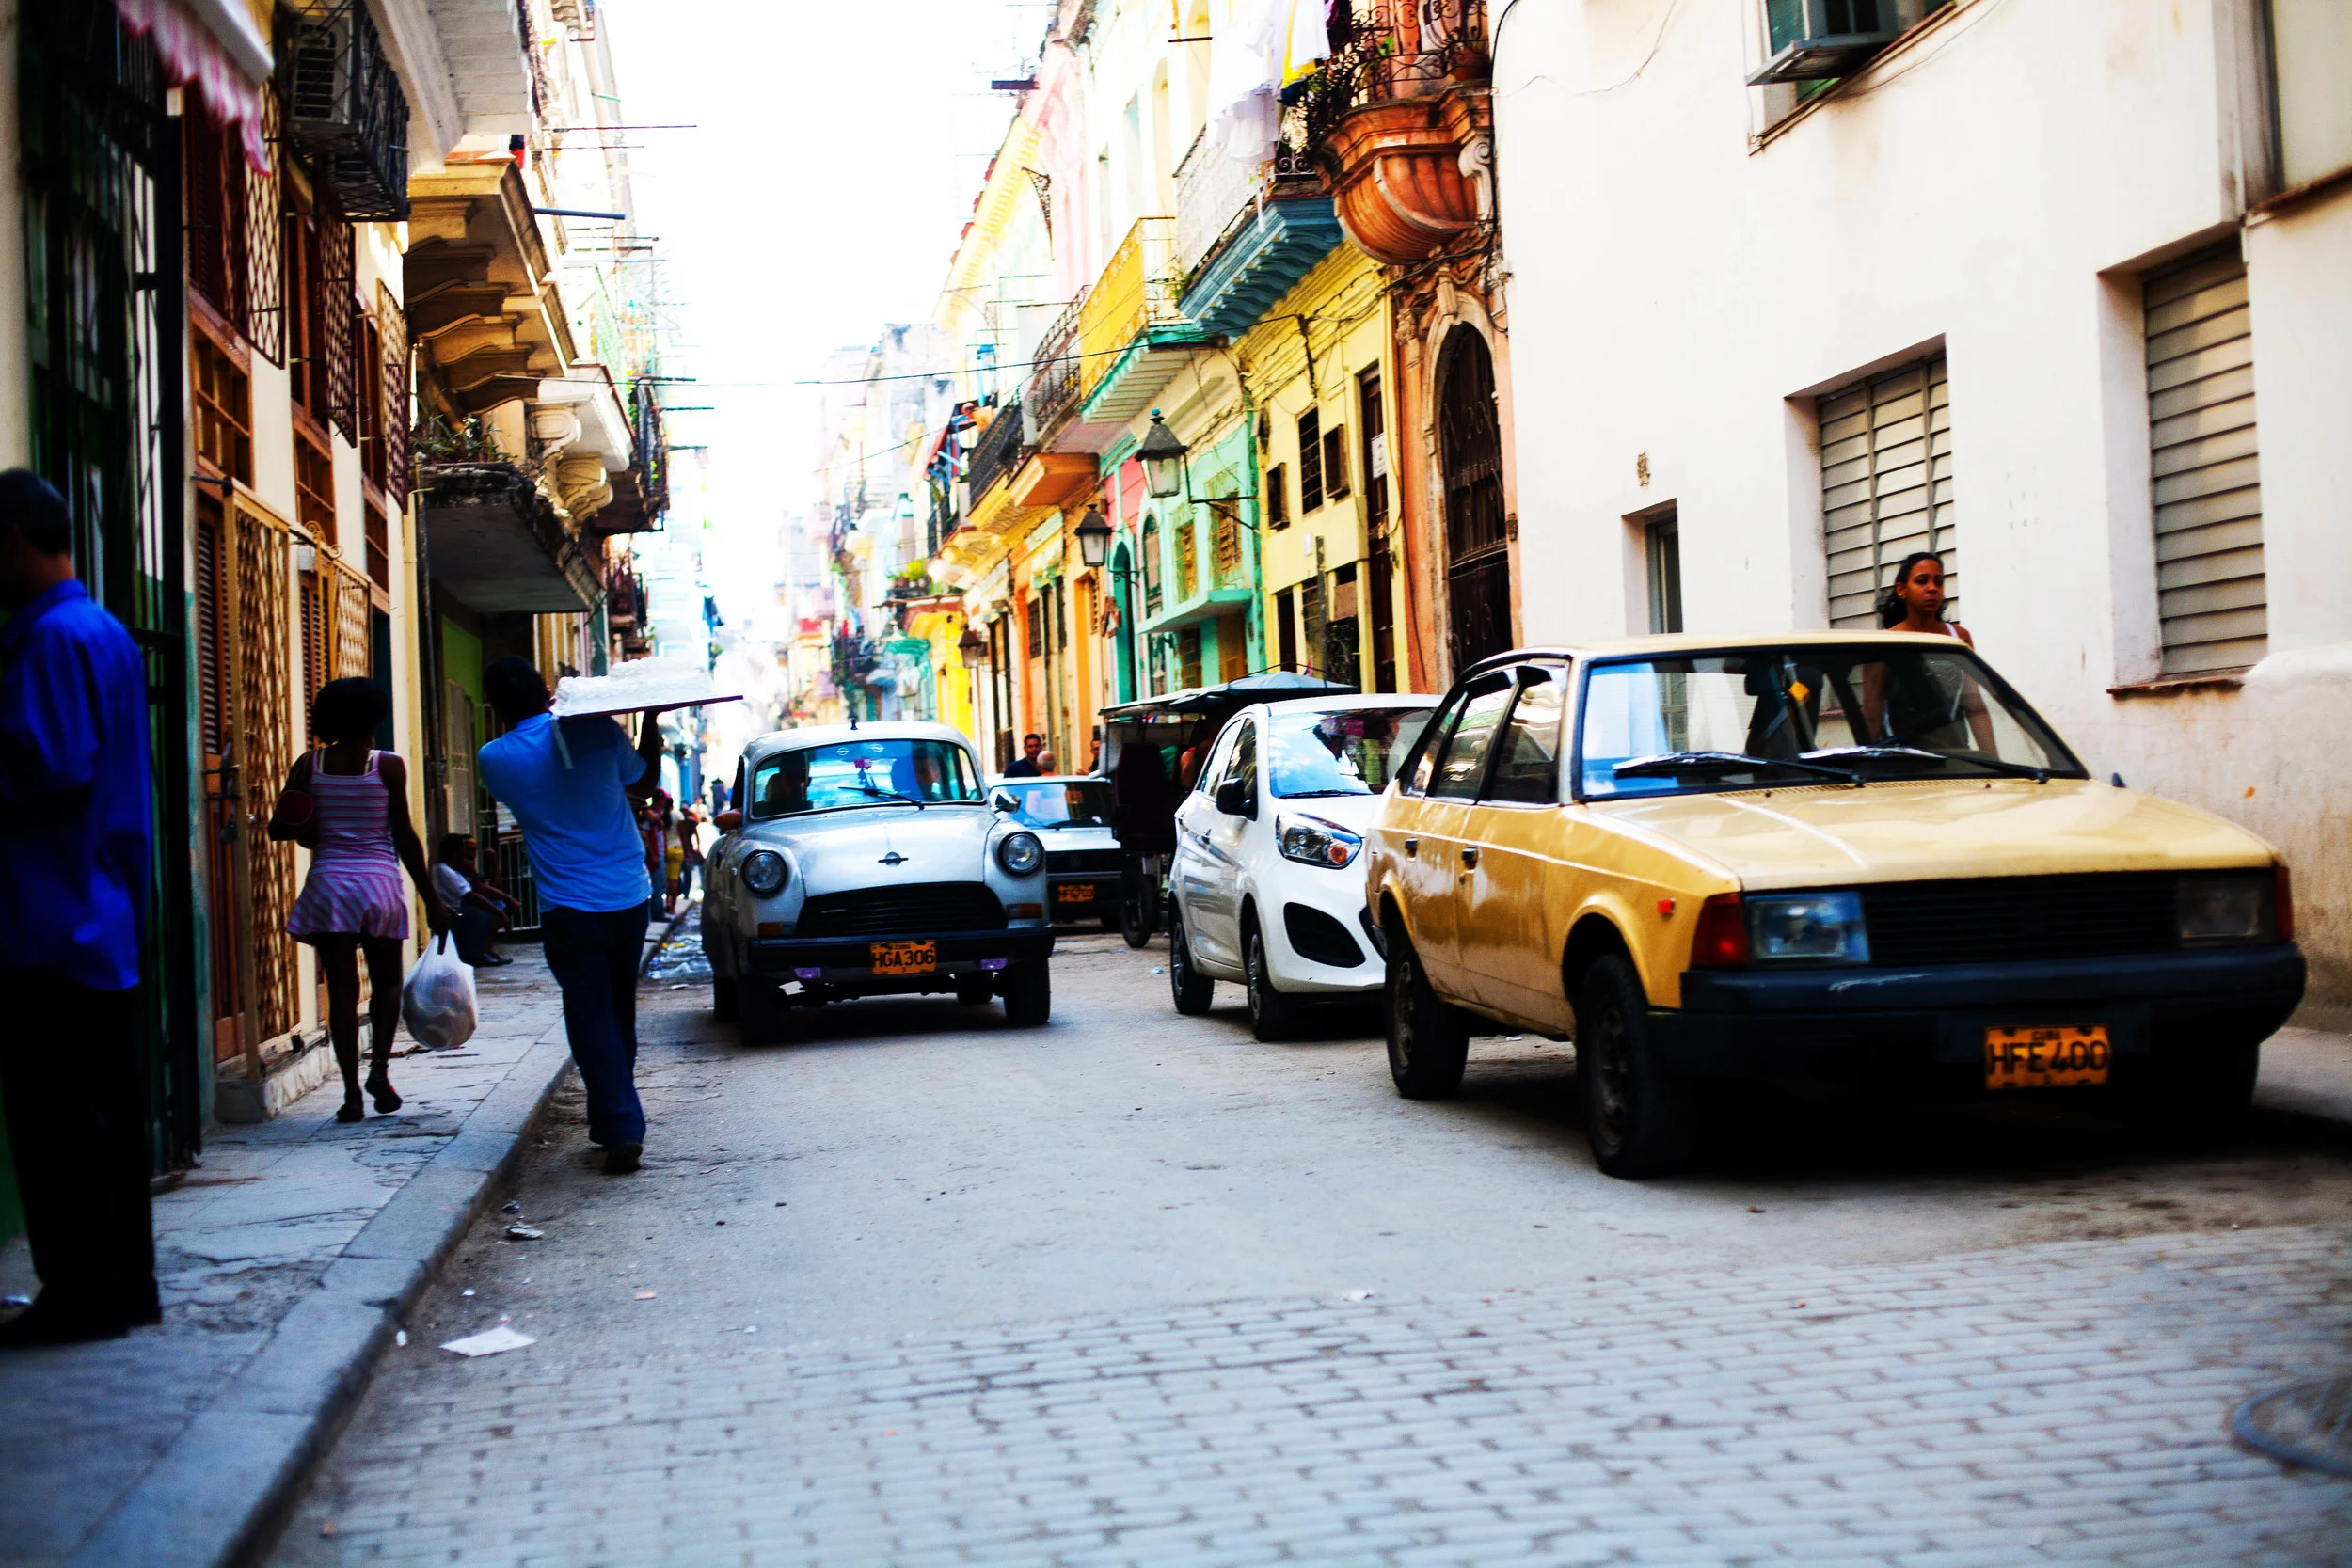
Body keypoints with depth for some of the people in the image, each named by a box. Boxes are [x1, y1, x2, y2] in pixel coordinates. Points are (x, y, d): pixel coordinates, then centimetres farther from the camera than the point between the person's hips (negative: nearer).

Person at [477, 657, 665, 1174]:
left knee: (591, 1019, 1)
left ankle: (622, 1127, -11)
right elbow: (645, 785, 11)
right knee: (619, 1014, 17)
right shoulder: (596, 730, -5)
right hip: (629, 898, 2)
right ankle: (611, 1121, 28)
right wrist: (651, 719, 19)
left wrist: (543, 714, 14)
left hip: (568, 908, -2)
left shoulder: (495, 759, -6)